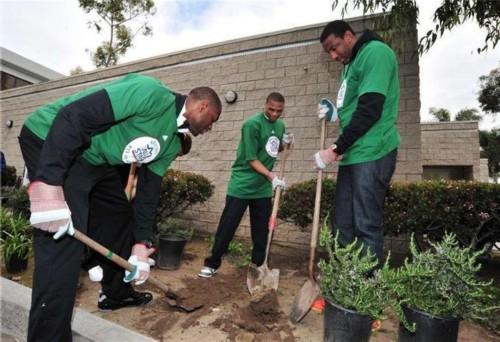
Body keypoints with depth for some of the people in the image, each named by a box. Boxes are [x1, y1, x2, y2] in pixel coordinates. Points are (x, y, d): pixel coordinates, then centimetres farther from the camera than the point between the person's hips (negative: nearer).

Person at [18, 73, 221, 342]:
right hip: (51, 141, -10)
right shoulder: (153, 93, -23)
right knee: (64, 241, -15)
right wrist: (48, 184, -34)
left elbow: (149, 188, 8)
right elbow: (73, 115, -29)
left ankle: (116, 293, 33)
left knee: (120, 218, 14)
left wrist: (141, 243, 5)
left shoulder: (172, 144, 6)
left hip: (96, 161, 10)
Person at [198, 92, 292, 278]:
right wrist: (272, 176, -27)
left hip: (263, 187, 6)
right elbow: (252, 159, -18)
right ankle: (212, 264, 15)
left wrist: (285, 143, -1)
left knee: (261, 229, 11)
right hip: (242, 184, -6)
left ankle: (259, 265, 26)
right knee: (227, 226, 0)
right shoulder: (252, 124, -15)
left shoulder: (280, 125, 6)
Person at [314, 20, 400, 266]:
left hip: (372, 153, -9)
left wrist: (336, 149, -15)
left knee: (366, 227, -5)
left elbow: (370, 110, -17)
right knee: (342, 226, 11)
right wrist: (334, 114, 9)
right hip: (352, 154, 9)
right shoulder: (350, 64, 22)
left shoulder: (375, 52, -5)